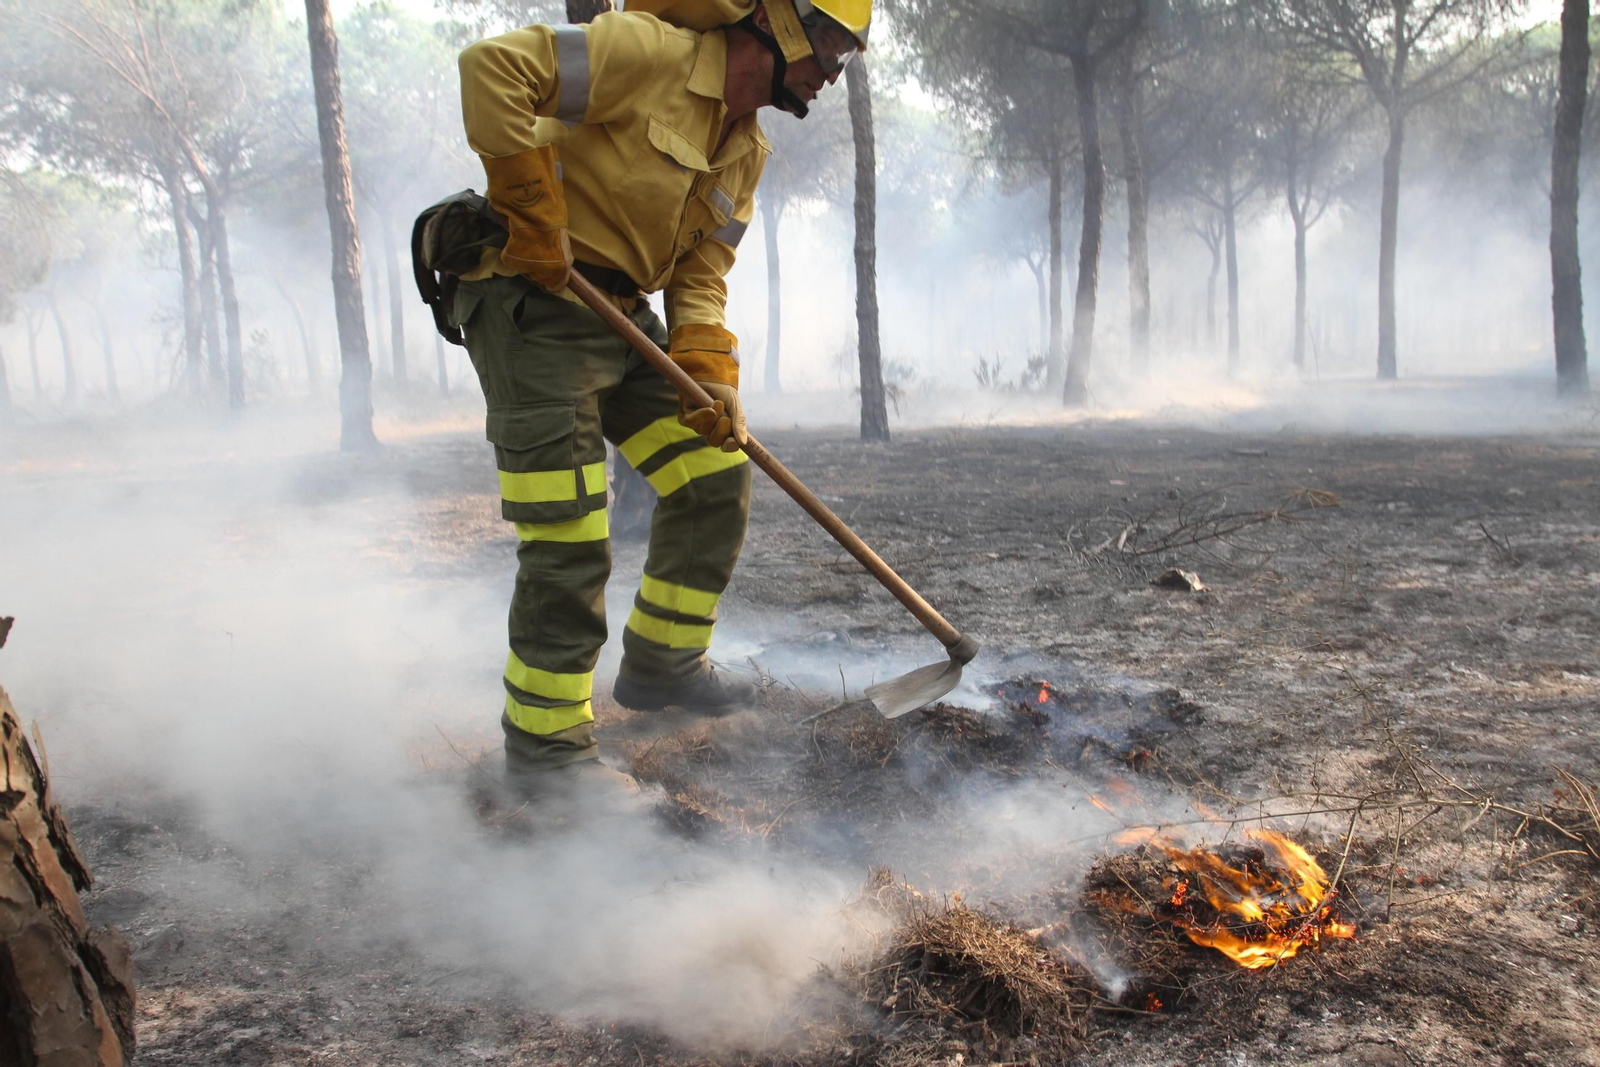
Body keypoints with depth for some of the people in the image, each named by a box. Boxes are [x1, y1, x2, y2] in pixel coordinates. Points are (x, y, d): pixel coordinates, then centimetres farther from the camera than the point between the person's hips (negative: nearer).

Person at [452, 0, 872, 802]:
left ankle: (660, 663, 26)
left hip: (621, 315, 9)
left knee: (716, 477, 9)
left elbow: (700, 274, 11)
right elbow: (493, 66, -23)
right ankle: (545, 746, 3)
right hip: (533, 305, -9)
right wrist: (532, 213, -22)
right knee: (569, 541, -11)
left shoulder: (746, 149, 11)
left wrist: (710, 376, -4)